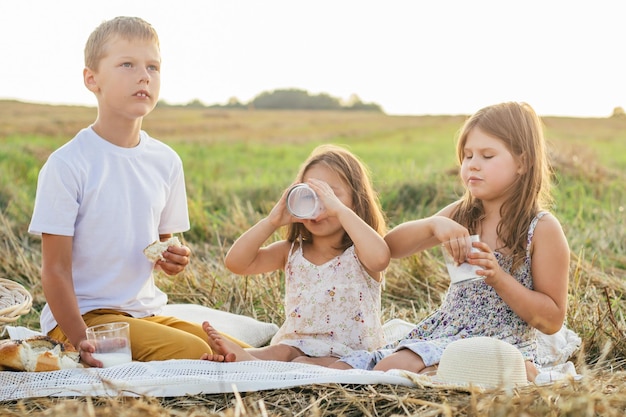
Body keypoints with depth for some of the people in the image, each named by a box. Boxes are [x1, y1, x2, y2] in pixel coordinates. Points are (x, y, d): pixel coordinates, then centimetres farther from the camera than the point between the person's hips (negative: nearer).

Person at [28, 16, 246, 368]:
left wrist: (171, 259, -6)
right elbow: (55, 269, -13)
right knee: (192, 352, -25)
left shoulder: (166, 162, 5)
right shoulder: (67, 164, -13)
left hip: (147, 310, 7)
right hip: (83, 316, -6)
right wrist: (80, 342, -23)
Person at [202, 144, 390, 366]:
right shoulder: (291, 252, 7)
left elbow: (380, 257, -33)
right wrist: (272, 221, -13)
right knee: (279, 351, -27)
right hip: (296, 346, 5)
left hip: (351, 355, -5)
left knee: (304, 365, -33)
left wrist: (340, 210, -30)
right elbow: (235, 263, -2)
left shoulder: (357, 253, -6)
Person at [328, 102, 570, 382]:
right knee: (338, 370, -17)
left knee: (394, 366, -30)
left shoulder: (542, 229, -6)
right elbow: (391, 248, 5)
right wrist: (432, 225, -14)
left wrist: (498, 277, -18)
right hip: (439, 334, 5)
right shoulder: (461, 214, 9)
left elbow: (552, 320, -6)